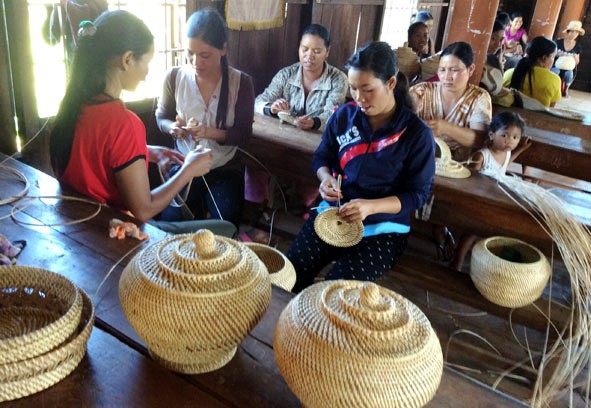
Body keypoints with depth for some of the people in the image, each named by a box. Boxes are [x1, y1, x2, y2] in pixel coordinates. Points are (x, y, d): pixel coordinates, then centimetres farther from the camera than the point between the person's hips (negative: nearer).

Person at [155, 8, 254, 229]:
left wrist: (211, 132, -27)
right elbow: (161, 117, 7)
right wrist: (172, 128, -18)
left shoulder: (241, 82, -9)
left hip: (226, 169, -1)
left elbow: (244, 134, -9)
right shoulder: (174, 77, -7)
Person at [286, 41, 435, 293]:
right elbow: (322, 157, 13)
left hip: (382, 228, -3)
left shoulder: (417, 133, -12)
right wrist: (326, 178, -13)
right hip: (333, 212, 4)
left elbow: (418, 193, -10)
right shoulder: (344, 115, -1)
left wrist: (370, 206, -26)